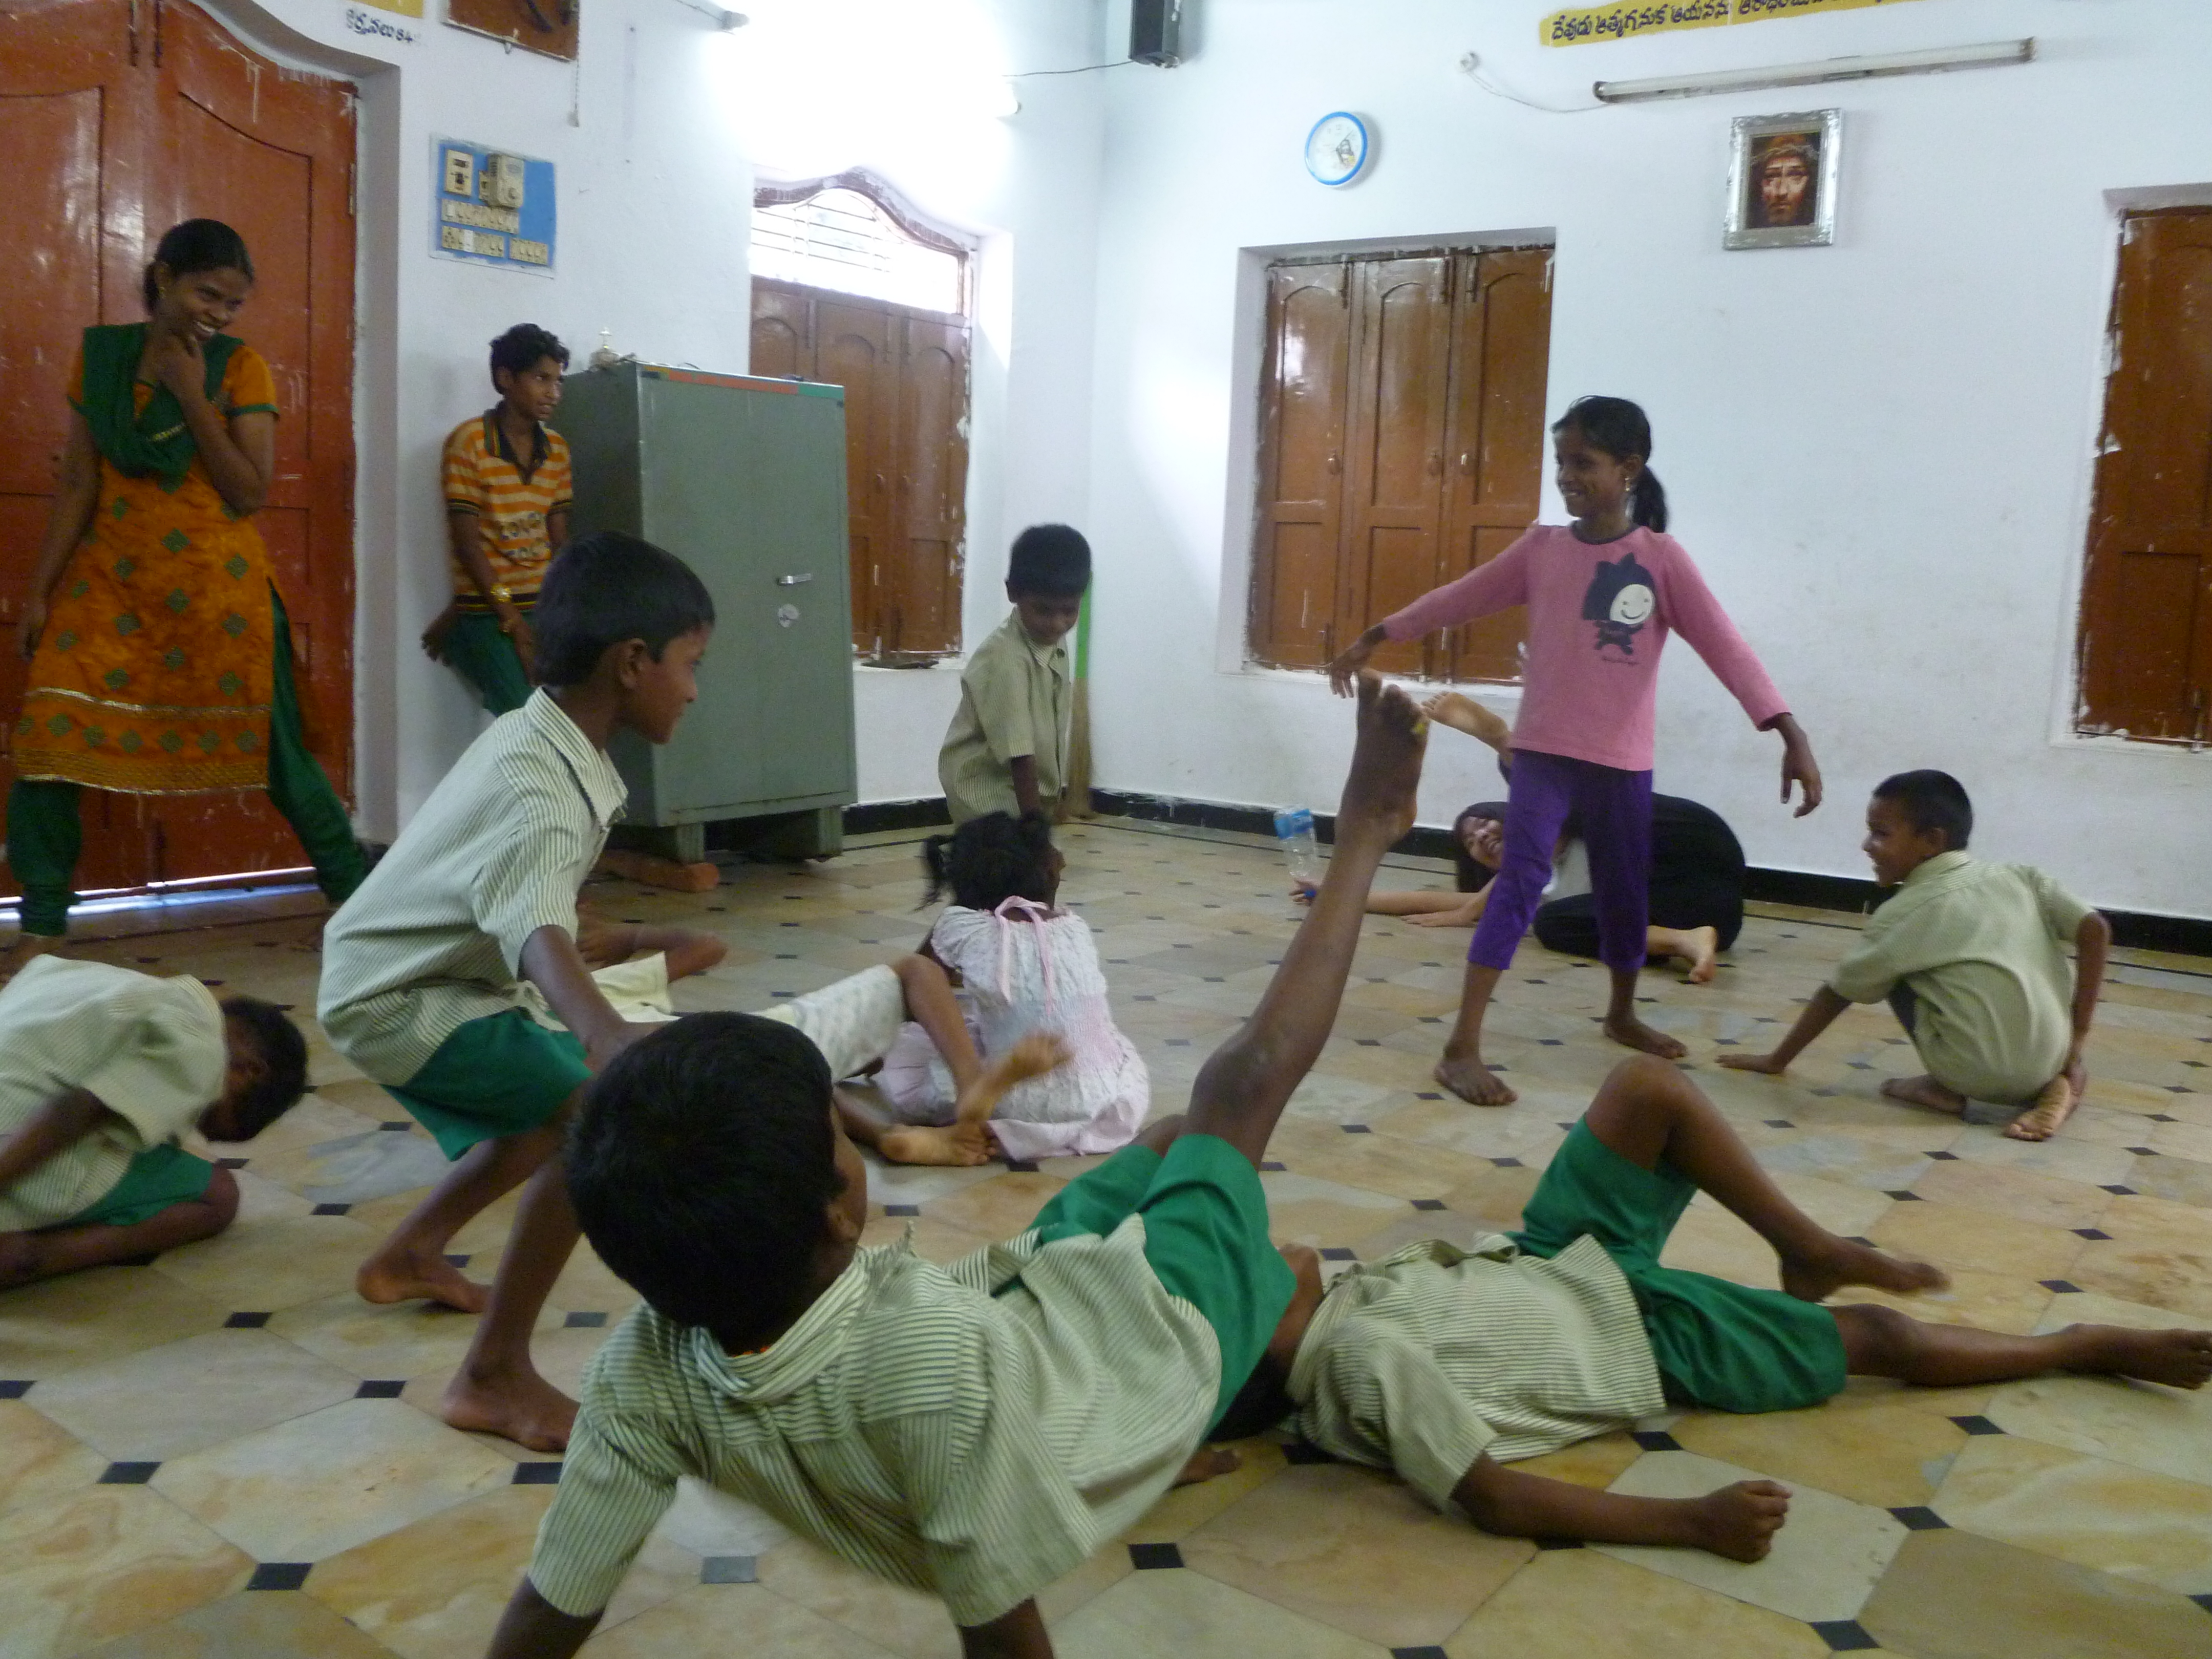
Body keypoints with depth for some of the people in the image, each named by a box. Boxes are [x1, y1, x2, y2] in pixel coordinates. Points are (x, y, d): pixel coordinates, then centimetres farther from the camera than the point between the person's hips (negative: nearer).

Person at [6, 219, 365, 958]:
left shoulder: (241, 367, -3)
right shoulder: (101, 354, 6)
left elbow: (252, 493, -11)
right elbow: (78, 485, 6)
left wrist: (190, 393, -14)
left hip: (219, 590, -3)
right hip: (112, 582, 3)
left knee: (273, 750, 1)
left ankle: (357, 892, 14)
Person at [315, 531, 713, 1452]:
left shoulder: (546, 742, 1)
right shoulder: (539, 785, -30)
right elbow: (540, 931, -49)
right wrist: (604, 1027, -68)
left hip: (427, 974, 10)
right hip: (396, 997, -10)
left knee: (555, 1112, 29)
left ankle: (409, 1255, 48)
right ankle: (495, 1377, -17)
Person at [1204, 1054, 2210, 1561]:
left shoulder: (1331, 1308, -13)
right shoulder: (1370, 1360, -35)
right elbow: (1493, 1499, -39)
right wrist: (1690, 1521, -41)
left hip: (1556, 1265, 7)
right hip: (1646, 1335, -7)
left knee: (1647, 1087, -4)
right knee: (1877, 1337, 3)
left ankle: (1811, 1252, 18)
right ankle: (2088, 1345, 31)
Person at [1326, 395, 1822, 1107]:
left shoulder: (1661, 558, -6)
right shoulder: (1541, 548, 0)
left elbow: (1725, 647, -12)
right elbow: (1457, 600, 9)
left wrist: (1790, 735, -21)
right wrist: (1372, 639, 14)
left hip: (1623, 759, 1)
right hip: (1544, 750, -1)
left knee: (1625, 892, 16)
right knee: (1520, 881, -15)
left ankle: (1622, 1014, 43)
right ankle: (1462, 1048, -17)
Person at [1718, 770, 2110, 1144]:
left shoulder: (1903, 913, 2)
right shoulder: (2019, 877, 12)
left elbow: (1836, 994, 9)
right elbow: (2096, 930, 2)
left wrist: (1778, 1060, 21)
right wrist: (2075, 1036, 6)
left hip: (1977, 1074, -4)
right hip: (2050, 1060, 4)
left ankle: (1944, 1088, 8)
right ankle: (2056, 1081, 10)